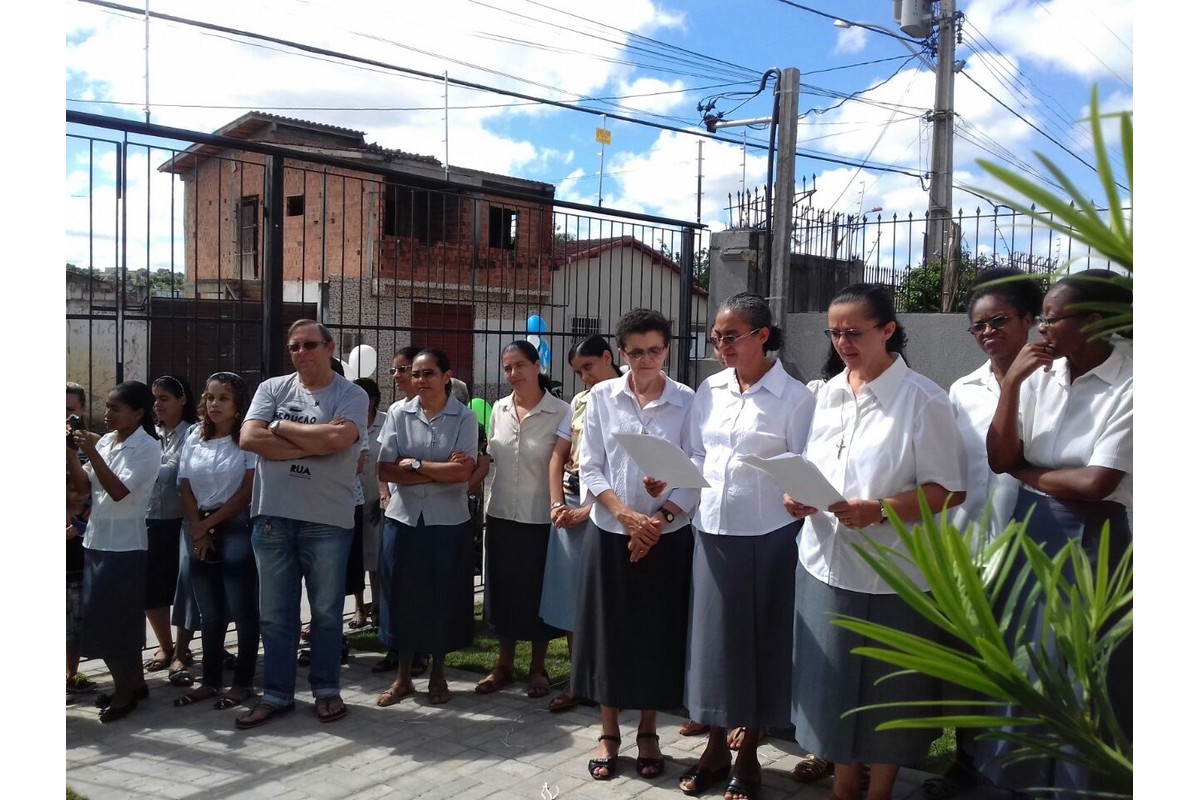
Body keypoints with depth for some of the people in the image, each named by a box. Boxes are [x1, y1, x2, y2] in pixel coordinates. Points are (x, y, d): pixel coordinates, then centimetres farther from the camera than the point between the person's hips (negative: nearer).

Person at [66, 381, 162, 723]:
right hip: (96, 541, 8)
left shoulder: (147, 448, -12)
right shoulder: (104, 441, 8)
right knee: (99, 618, 13)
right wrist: (70, 453, -5)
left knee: (116, 618, -2)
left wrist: (91, 452, -24)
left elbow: (119, 491, -21)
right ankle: (132, 682, 25)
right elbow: (83, 486, 8)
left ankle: (125, 688, 14)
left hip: (124, 545, -8)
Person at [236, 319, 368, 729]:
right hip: (272, 516, 3)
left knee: (327, 612, 9)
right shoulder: (272, 388, 6)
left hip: (327, 520, -3)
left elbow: (337, 439, -21)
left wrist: (280, 426, -8)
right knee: (275, 614, 12)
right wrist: (315, 445, -14)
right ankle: (276, 694, 25)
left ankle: (327, 690, 26)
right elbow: (249, 438, -8)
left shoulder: (351, 395, -3)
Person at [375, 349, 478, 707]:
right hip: (403, 518, 1)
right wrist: (439, 472, -14)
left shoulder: (464, 417, -5)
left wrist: (414, 465, -12)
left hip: (448, 521, -1)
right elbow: (384, 470, -7)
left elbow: (463, 472, -14)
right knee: (402, 595, 7)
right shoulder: (397, 413, 0)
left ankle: (438, 674, 26)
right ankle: (402, 676, 23)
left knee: (443, 596, 7)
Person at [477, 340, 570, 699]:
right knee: (502, 591, 13)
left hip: (540, 519, -4)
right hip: (501, 516, 5)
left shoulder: (560, 412, -11)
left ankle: (538, 668, 26)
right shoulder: (499, 409, 4)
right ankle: (504, 665, 29)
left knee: (537, 594, 8)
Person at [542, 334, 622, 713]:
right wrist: (557, 504, 0)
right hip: (570, 503, 6)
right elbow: (558, 457, 13)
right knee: (570, 590, 9)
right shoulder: (578, 403, 12)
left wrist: (589, 510, -16)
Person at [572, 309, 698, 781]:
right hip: (609, 534, 1)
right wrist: (628, 516, -13)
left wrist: (659, 519, -15)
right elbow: (590, 470, -2)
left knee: (657, 634, 8)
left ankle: (648, 734, 26)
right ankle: (609, 734, 24)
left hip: (667, 538, -1)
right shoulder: (601, 397, 0)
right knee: (607, 632, 7)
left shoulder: (687, 402, -3)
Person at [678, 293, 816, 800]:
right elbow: (695, 457, 12)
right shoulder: (708, 391, 7)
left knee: (760, 638, 8)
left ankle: (748, 755, 25)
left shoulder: (794, 397, -7)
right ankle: (715, 747, 29)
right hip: (712, 530, 4)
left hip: (767, 536, -4)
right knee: (712, 634, 11)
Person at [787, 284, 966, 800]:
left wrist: (879, 510, -24)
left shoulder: (922, 399, -11)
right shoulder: (828, 392, 8)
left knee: (887, 689, 11)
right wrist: (799, 495, -4)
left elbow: (949, 490, -12)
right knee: (832, 679, 14)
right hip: (826, 561, 5)